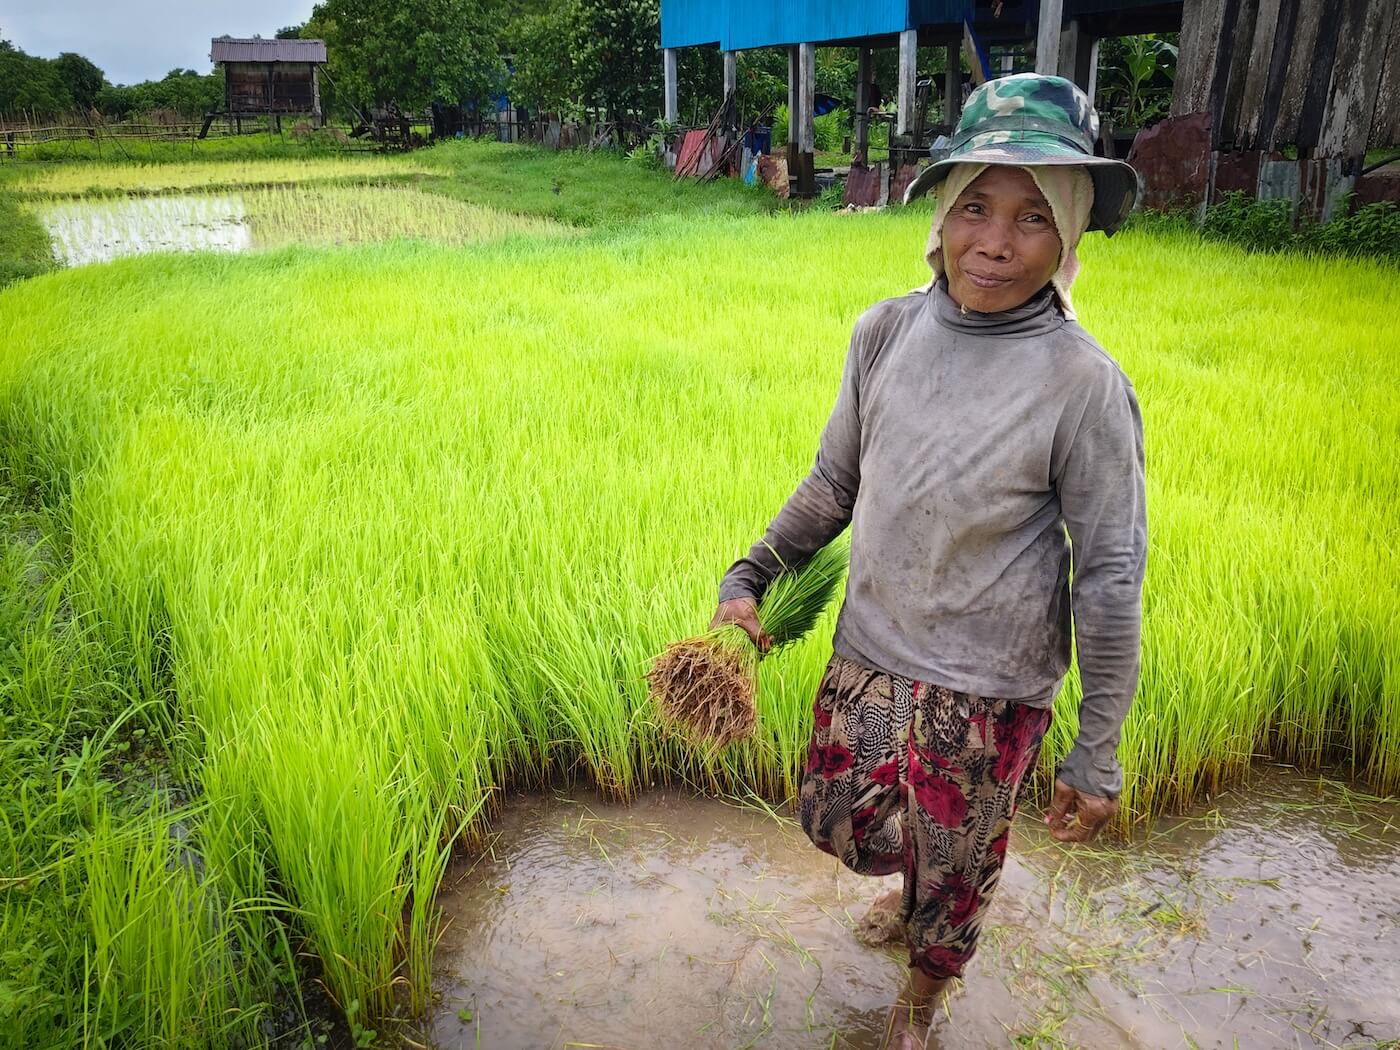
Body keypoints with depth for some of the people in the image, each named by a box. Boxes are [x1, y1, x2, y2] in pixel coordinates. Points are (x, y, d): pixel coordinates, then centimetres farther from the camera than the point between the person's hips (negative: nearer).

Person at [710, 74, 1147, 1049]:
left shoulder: (1084, 387, -20)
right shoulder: (886, 331, -8)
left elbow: (1110, 579, -14)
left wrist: (1097, 758, -9)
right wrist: (751, 577, 5)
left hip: (987, 686, -4)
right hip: (869, 648, 4)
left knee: (954, 866, 17)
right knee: (838, 821, 21)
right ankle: (916, 879, 58)